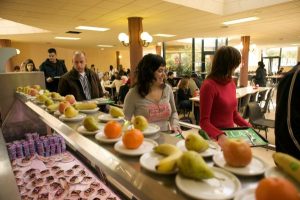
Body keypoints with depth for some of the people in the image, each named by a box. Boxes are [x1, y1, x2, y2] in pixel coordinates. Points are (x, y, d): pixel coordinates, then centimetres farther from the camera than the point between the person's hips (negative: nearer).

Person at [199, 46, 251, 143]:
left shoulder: (231, 83, 6)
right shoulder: (209, 86, -15)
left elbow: (234, 114, 15)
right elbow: (204, 121, -17)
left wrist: (250, 128, 4)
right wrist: (219, 135, -31)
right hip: (215, 138, -6)